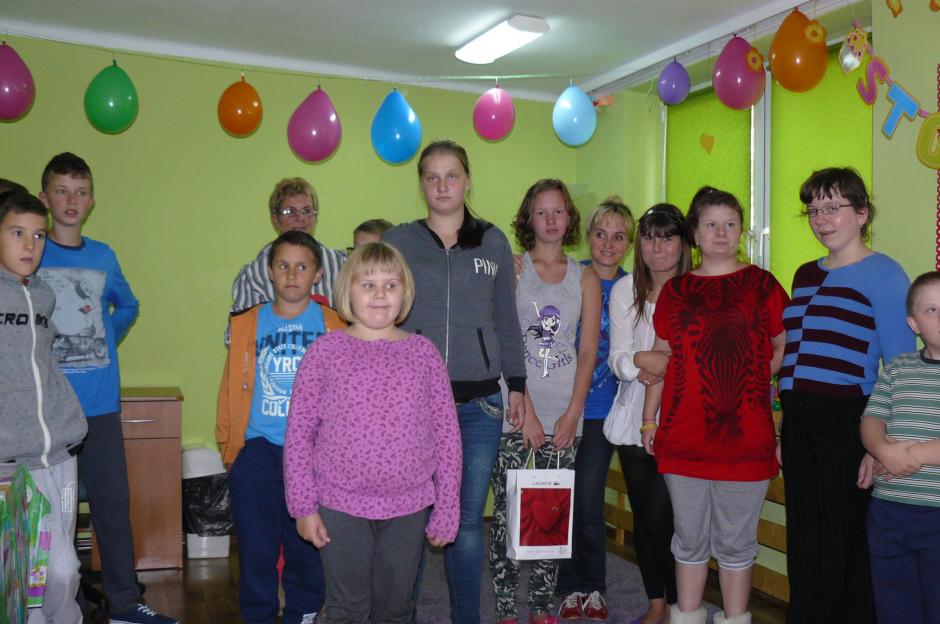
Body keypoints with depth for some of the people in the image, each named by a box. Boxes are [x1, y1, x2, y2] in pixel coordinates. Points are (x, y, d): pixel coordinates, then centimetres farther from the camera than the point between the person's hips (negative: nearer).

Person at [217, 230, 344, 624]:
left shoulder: (334, 328, 2)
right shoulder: (246, 325, 7)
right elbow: (231, 389, 8)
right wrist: (229, 445, 5)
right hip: (258, 449, 1)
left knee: (308, 546, 9)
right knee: (255, 547, 7)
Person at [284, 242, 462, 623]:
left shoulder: (423, 352, 1)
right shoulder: (326, 351, -4)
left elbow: (447, 433, 3)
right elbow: (299, 433, -2)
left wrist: (447, 507, 1)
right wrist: (304, 506, -4)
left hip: (408, 508, 2)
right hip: (341, 507, -2)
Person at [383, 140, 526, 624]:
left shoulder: (494, 242, 8)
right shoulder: (398, 241, 4)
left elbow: (507, 320, 12)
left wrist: (516, 383, 9)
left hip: (480, 404, 1)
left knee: (468, 521, 8)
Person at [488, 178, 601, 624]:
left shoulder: (585, 278, 10)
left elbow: (587, 352, 6)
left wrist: (572, 414, -4)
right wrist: (526, 412, -10)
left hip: (565, 412, 3)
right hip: (514, 408, -2)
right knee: (507, 510, -2)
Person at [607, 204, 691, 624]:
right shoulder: (625, 290, 5)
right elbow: (618, 358, -1)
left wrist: (653, 367, -18)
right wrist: (640, 361, -21)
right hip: (634, 418, 4)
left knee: (662, 518, -7)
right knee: (643, 515, 12)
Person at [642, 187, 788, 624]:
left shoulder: (762, 285, 3)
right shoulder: (675, 290, 8)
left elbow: (784, 350, 8)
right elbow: (661, 360, 11)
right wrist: (649, 419, 9)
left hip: (746, 436, -1)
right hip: (683, 436, 2)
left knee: (736, 541, 10)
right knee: (689, 538, 13)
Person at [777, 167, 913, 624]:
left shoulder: (882, 274, -4)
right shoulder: (806, 275, 16)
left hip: (847, 423, -6)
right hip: (799, 424, 6)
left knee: (845, 543, 4)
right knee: (803, 540, 13)